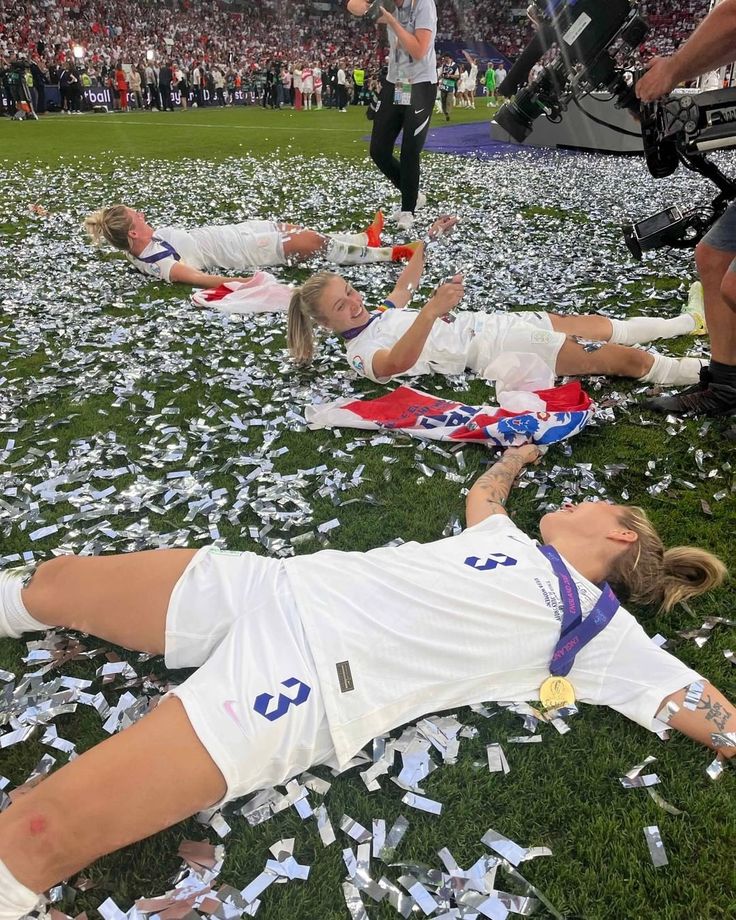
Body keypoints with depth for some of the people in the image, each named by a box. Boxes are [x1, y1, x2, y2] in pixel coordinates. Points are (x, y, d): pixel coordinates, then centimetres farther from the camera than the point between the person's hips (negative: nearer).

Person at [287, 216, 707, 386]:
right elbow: (397, 362, -40)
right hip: (493, 351, -9)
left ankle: (690, 322, 36)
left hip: (489, 323, 9)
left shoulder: (378, 314, 10)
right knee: (615, 358, -6)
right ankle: (707, 371, 9)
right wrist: (432, 311, -53)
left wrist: (428, 241, 26)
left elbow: (405, 287, 31)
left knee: (602, 328, 17)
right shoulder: (361, 355, -16)